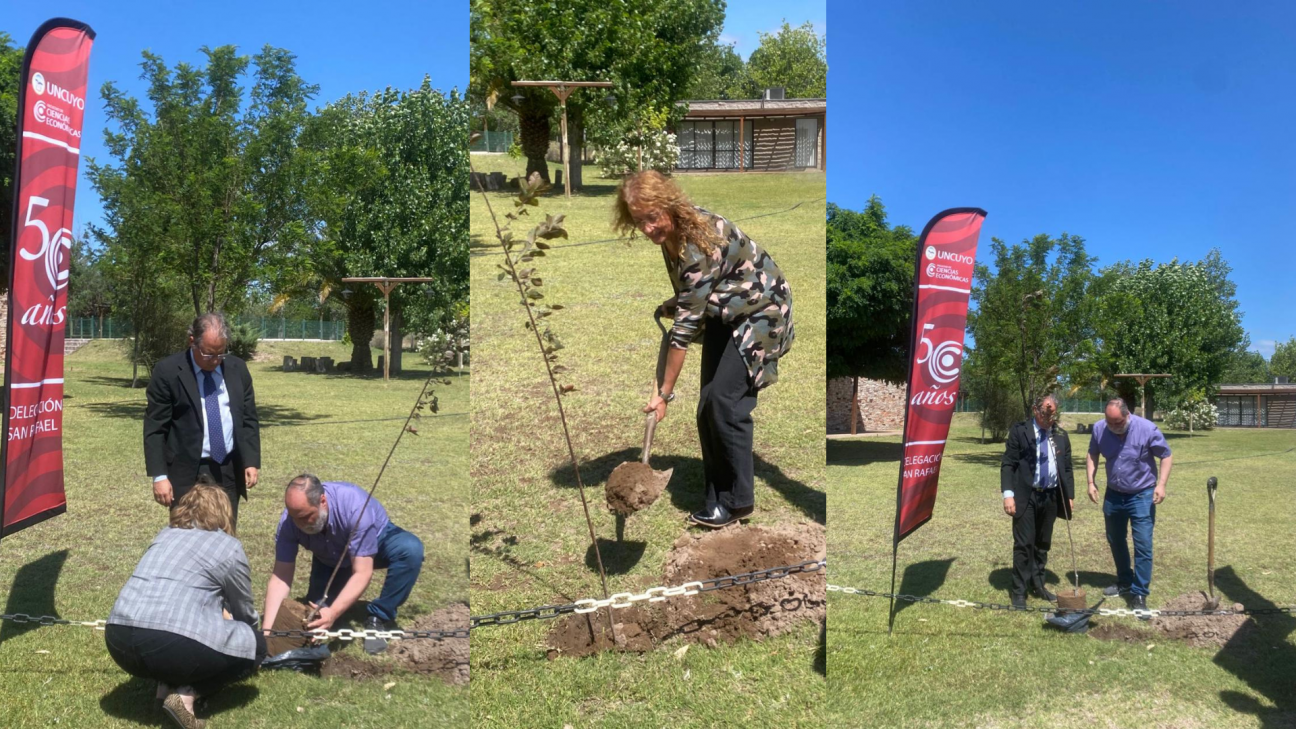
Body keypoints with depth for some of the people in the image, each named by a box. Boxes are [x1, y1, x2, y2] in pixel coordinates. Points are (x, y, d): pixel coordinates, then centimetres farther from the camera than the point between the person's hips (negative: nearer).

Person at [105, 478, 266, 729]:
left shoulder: (165, 535, 24)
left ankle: (167, 683, 10)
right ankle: (186, 693, -4)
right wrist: (256, 628, 45)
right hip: (172, 645, -7)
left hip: (118, 641, 7)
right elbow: (244, 612, 20)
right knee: (254, 645, 13)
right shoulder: (228, 546, 7)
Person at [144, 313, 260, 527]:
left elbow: (249, 419, 9)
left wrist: (252, 461, -2)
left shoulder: (238, 368, 5)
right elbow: (154, 429, -7)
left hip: (230, 471, 4)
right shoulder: (167, 371, -7)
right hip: (188, 473, -4)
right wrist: (159, 476, -12)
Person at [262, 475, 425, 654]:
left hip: (376, 540, -3)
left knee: (410, 549, -35)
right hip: (331, 559, 3)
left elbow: (362, 573, -41)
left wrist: (333, 613, -52)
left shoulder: (354, 506, -42)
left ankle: (378, 619, -19)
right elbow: (281, 577, -26)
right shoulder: (290, 521, -30)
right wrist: (267, 630, -36)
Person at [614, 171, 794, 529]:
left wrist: (664, 394, -28)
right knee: (707, 405, 3)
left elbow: (686, 325, -32)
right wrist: (672, 306, -4)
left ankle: (737, 500, 0)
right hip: (723, 313, 8)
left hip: (760, 312, -8)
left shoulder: (701, 243, -33)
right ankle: (717, 498, 12)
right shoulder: (671, 232, -8)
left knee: (725, 400, -14)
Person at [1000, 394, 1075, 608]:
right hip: (1026, 495, -4)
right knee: (1024, 543, -4)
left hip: (1051, 496, 4)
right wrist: (1008, 494, -15)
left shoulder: (1061, 436, 9)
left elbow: (1067, 468, 15)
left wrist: (1070, 495, 8)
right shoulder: (1019, 431, -4)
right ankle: (1019, 591, 4)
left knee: (1043, 543, 12)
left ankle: (1037, 585, 24)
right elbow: (1008, 465, -7)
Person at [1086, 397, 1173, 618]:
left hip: (1142, 495, -4)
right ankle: (1124, 582, 36)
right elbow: (1092, 454, 6)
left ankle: (1139, 594, 1)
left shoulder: (1147, 429, -21)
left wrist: (1161, 484, -19)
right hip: (1113, 494, 4)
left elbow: (1166, 456, -9)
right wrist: (1091, 481, -3)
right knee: (1115, 541, 17)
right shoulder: (1099, 428, -12)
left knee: (1143, 546, -6)